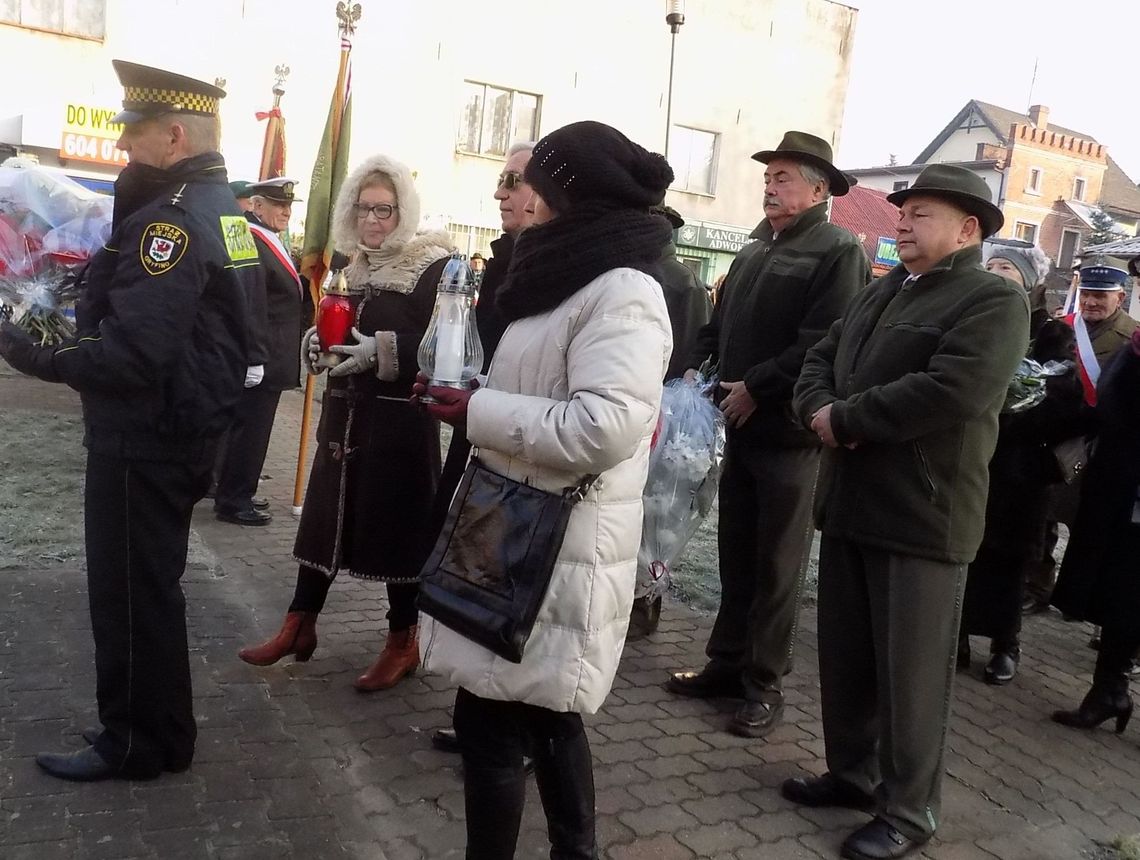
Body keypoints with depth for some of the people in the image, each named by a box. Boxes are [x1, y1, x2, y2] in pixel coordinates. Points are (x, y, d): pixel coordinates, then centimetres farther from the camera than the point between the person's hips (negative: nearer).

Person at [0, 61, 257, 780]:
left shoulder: (173, 218, -21)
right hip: (185, 429, 10)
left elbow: (133, 353, -29)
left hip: (145, 439, -10)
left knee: (131, 592, 4)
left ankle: (137, 744, 20)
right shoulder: (222, 208, 10)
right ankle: (159, 727, 34)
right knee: (150, 585, 20)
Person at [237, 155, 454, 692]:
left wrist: (382, 351, -26)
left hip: (399, 421, -7)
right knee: (325, 517, 12)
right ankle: (298, 626, 25)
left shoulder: (432, 265, -10)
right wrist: (319, 339, -1)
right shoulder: (355, 264, 13)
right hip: (346, 413, 7)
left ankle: (403, 643, 18)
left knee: (397, 525, 2)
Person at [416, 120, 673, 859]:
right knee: (545, 714, 19)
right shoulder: (580, 280, 16)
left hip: (560, 548, -10)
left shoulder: (623, 294, -17)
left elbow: (605, 427, -30)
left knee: (491, 718, 0)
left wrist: (478, 410, -22)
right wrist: (472, 391, 10)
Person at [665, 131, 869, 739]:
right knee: (735, 553, 14)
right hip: (741, 428, 7)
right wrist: (696, 368, 0)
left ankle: (765, 683, 16)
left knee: (776, 565, 4)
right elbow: (720, 323, 17)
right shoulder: (754, 252, 14)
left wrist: (755, 388, -19)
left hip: (790, 433, -7)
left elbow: (823, 346, -21)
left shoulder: (838, 252, -11)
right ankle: (727, 662, 27)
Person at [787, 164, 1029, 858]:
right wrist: (821, 410, -9)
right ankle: (853, 773, 34)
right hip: (850, 504, 8)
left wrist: (843, 419, -16)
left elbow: (949, 391, -24)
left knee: (911, 673, 5)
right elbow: (819, 360, 14)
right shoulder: (880, 293, 16)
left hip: (924, 515, -7)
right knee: (845, 657, 17)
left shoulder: (994, 300, -9)